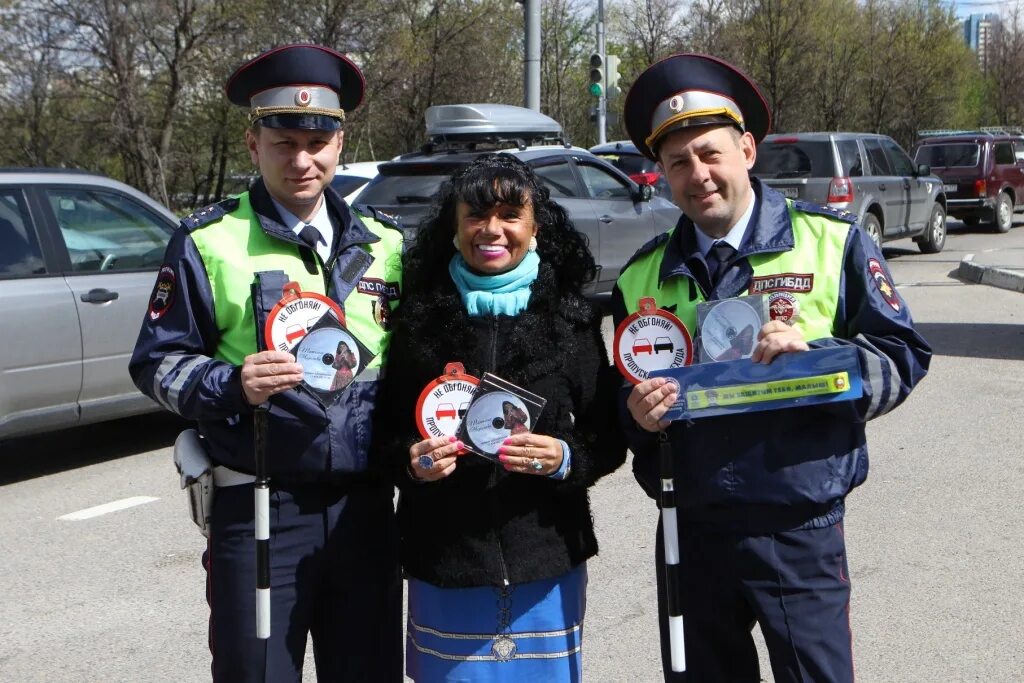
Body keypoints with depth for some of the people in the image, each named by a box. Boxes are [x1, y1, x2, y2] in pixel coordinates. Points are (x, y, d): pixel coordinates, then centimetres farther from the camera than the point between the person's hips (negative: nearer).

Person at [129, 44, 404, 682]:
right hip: (258, 508, -3)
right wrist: (230, 384, -19)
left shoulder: (384, 246, 9)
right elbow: (158, 364, -1)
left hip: (364, 504, 4)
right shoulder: (209, 242, -2)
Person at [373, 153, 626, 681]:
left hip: (548, 562, 0)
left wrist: (566, 459, -15)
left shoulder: (572, 319, 2)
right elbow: (387, 430, 8)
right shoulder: (418, 317, 2)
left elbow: (610, 441, 4)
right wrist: (410, 460, -12)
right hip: (443, 564, 0)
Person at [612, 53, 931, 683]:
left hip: (800, 531, -3)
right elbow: (618, 398, 15)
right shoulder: (642, 275, 8)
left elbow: (903, 357, -3)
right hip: (690, 531, 4)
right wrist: (637, 414, -8)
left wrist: (816, 355, -20)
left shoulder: (832, 241, -2)